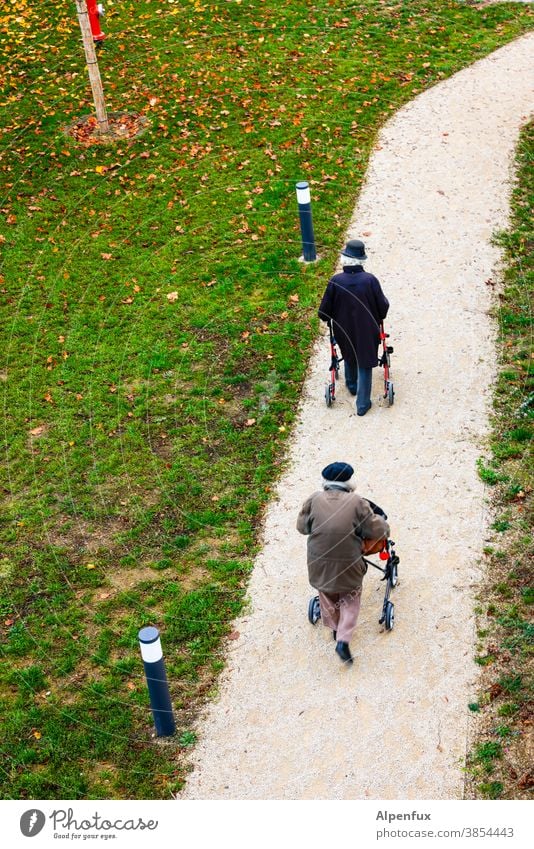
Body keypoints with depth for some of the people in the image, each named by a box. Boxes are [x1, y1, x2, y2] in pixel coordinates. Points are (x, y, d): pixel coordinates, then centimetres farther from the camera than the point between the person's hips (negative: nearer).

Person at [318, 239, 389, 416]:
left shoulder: (336, 281, -19)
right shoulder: (370, 280, -22)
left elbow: (324, 312, -10)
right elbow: (383, 307, -11)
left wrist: (329, 318, 13)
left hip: (344, 330, 2)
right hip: (367, 331, -2)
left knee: (349, 357, 30)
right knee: (364, 365, 12)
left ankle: (352, 385, 53)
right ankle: (362, 404, 17)